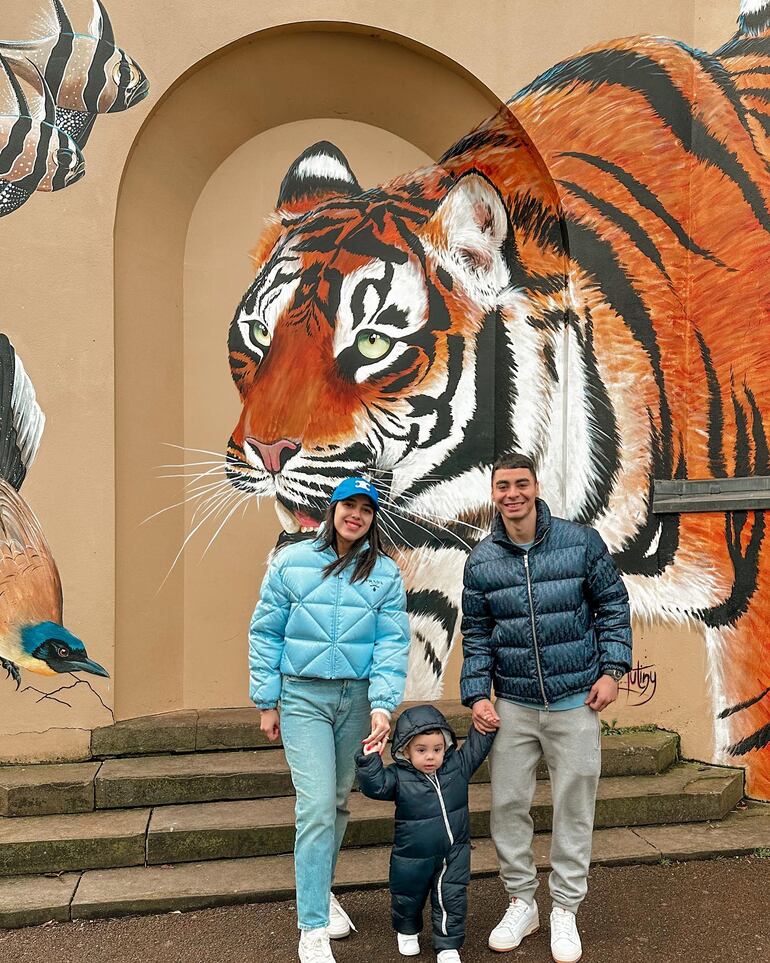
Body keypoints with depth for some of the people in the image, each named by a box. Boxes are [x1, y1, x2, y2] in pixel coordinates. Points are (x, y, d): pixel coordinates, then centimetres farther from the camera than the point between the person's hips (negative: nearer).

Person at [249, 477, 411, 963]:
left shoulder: (386, 572, 0)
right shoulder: (291, 561, -3)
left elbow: (393, 643, -6)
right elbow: (266, 633, 0)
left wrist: (382, 704, -17)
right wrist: (267, 702, 0)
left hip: (358, 699, 3)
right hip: (303, 697, -2)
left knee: (339, 801, 16)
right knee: (316, 805, -9)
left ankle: (322, 889, 40)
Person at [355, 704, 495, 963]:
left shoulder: (457, 766, -7)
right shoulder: (398, 776, -16)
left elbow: (477, 746, 2)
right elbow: (374, 785, -25)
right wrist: (370, 757, -36)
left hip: (454, 854, 1)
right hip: (412, 857, -1)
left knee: (451, 900, 5)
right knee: (407, 899, 20)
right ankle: (407, 931, 49)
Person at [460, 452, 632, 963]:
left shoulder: (582, 542, -6)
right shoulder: (481, 561, -1)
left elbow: (613, 604, 2)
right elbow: (476, 634, 5)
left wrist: (611, 669, -5)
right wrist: (476, 694, -2)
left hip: (576, 701, -1)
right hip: (512, 705, 2)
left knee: (574, 806, 8)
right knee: (508, 804, 7)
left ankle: (566, 910, 27)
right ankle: (522, 902, 28)